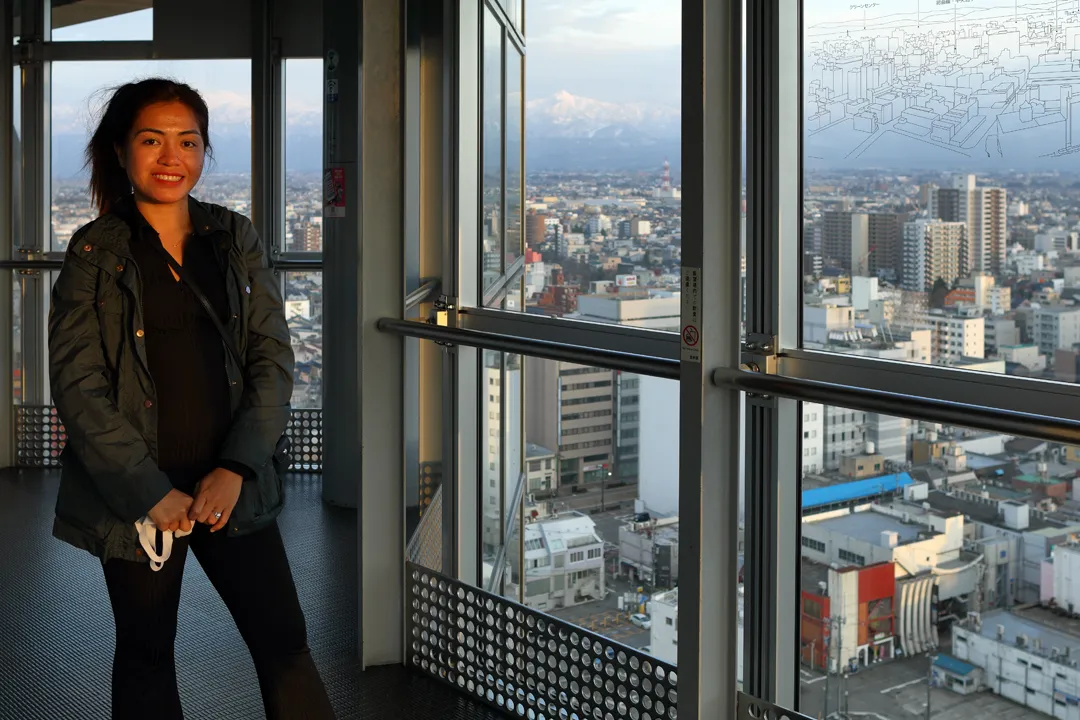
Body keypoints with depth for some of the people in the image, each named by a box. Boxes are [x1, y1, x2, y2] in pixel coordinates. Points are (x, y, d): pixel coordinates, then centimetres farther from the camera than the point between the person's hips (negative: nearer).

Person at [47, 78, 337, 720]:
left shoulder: (236, 239, 6)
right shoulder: (96, 252, -1)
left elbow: (273, 360, 2)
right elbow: (76, 385, -7)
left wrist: (236, 468, -10)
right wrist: (151, 492, -14)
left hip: (231, 485, 2)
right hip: (136, 494, -1)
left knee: (284, 643, 0)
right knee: (146, 655, 12)